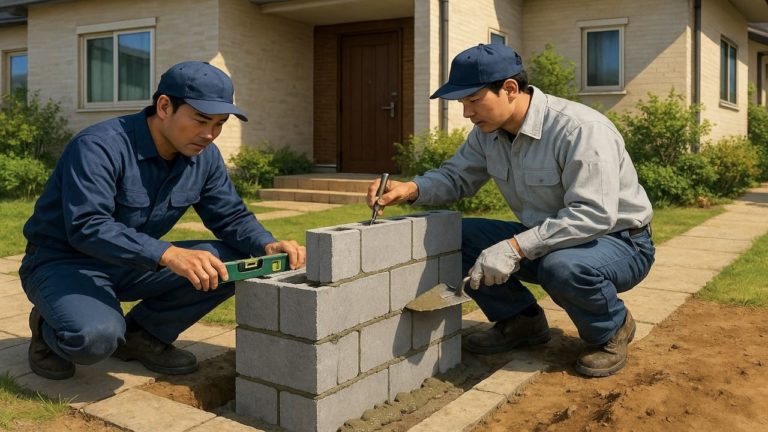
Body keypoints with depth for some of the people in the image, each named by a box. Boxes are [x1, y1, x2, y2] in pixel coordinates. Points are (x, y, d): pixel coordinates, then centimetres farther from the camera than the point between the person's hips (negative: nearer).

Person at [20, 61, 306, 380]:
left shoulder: (204, 156, -5)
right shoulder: (99, 147, -26)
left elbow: (232, 216, -1)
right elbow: (87, 227, -36)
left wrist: (267, 245, -23)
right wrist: (167, 255, -49)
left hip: (135, 264, 6)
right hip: (65, 262, -6)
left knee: (237, 263, -12)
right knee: (96, 337, -36)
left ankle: (141, 334, 4)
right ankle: (49, 330, 3)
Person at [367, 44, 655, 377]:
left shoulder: (580, 129, -27)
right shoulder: (488, 133, -4)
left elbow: (594, 214, -34)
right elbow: (455, 176, 5)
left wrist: (515, 248, -38)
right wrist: (411, 189, -17)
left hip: (618, 241, -6)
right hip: (542, 238, 7)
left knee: (562, 266, -41)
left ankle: (612, 329, -5)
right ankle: (521, 321, 8)